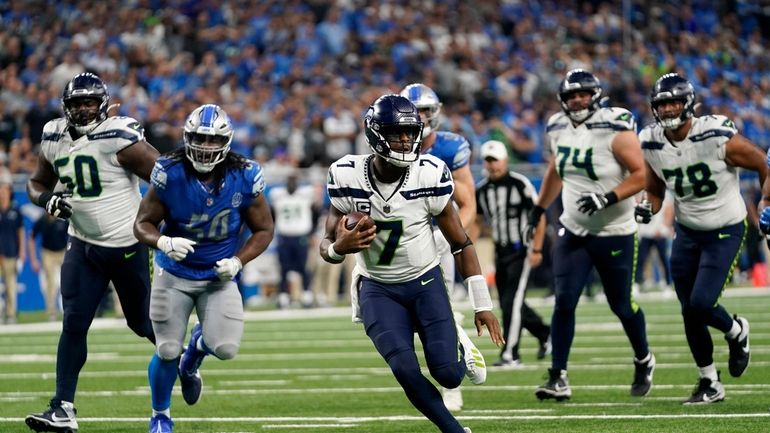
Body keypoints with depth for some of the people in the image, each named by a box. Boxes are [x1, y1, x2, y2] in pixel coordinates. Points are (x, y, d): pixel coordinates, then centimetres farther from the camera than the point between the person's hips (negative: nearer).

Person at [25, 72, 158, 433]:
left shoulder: (118, 139, -19)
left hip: (127, 245, -5)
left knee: (143, 323, 9)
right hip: (83, 245, 5)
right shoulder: (54, 139, 1)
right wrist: (48, 200, -8)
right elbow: (37, 183, 16)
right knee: (74, 324, -6)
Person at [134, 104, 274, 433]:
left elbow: (264, 230, -1)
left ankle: (195, 352, 26)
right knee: (167, 351, -3)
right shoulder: (170, 174, -18)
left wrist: (238, 261, -17)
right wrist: (163, 242, -33)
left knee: (226, 349, -14)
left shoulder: (244, 178, -14)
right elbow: (142, 224, -11)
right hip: (175, 273, -1)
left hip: (219, 275, 1)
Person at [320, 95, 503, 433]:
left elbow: (460, 242, -6)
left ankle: (461, 346, 25)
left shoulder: (429, 175, -17)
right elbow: (327, 245, -7)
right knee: (406, 371, -19)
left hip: (425, 282, 0)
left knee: (447, 374, -13)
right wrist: (339, 247, -33)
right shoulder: (348, 177, -16)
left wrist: (482, 304, -5)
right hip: (378, 289, 0)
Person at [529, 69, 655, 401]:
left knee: (622, 305, 8)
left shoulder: (615, 130, -16)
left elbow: (641, 174, -17)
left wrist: (608, 198, -28)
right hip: (573, 231, 4)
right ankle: (558, 378, -7)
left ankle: (643, 361, 34)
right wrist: (539, 208, 27)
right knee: (564, 302, -9)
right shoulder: (559, 129, 3)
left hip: (614, 233, -4)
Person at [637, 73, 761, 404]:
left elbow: (762, 165, -9)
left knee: (702, 305, -16)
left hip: (725, 231, -5)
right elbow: (655, 190, 9)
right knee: (690, 313, 5)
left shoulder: (718, 136, -24)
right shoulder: (651, 144, -8)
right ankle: (710, 384, 23)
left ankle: (736, 333, 19)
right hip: (687, 231, 5)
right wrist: (647, 209, -12)